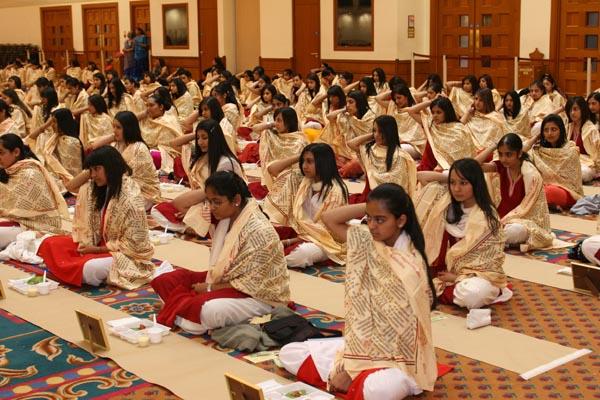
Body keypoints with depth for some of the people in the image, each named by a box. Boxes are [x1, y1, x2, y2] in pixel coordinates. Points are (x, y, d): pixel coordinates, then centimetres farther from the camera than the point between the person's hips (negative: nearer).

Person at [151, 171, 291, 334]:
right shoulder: (227, 217, -3)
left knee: (210, 311, -38)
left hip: (259, 295, -9)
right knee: (164, 281, 2)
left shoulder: (258, 231, -27)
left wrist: (209, 288, -17)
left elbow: (250, 283, -24)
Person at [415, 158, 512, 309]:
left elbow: (490, 260, -13)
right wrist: (449, 178, 0)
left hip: (477, 274, -4)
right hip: (447, 270, 4)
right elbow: (422, 176, 7)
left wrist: (458, 277, -14)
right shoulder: (446, 198, -1)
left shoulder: (488, 217, -15)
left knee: (472, 295, -37)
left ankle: (436, 290, -11)